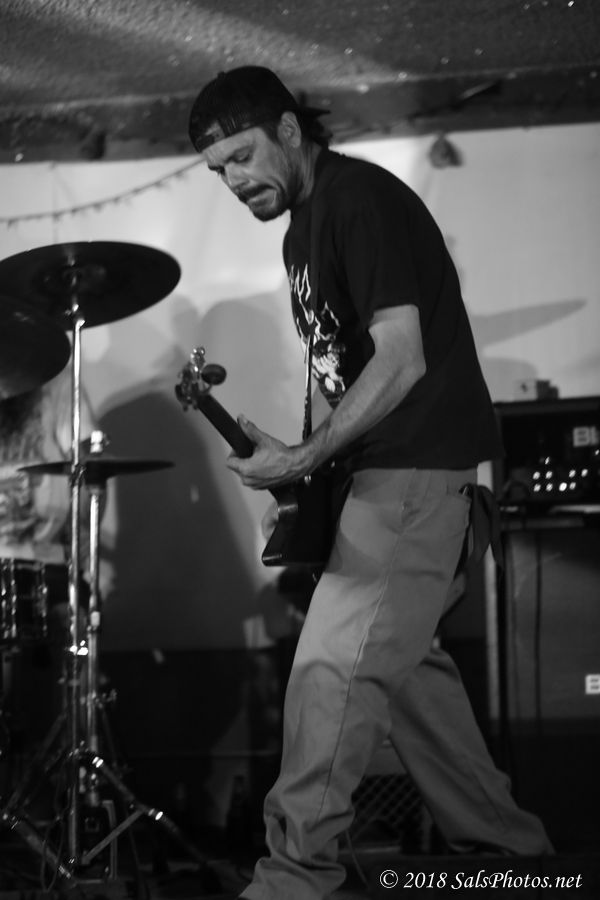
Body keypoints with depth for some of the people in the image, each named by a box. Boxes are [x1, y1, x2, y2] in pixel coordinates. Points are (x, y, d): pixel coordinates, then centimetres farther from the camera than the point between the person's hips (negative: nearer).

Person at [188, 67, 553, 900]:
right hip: (385, 467, 11)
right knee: (400, 658, 15)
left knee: (334, 665, -13)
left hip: (422, 467, -11)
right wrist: (307, 467, 10)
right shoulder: (303, 226, 15)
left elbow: (401, 359, -23)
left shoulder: (362, 200, -15)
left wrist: (305, 457, -25)